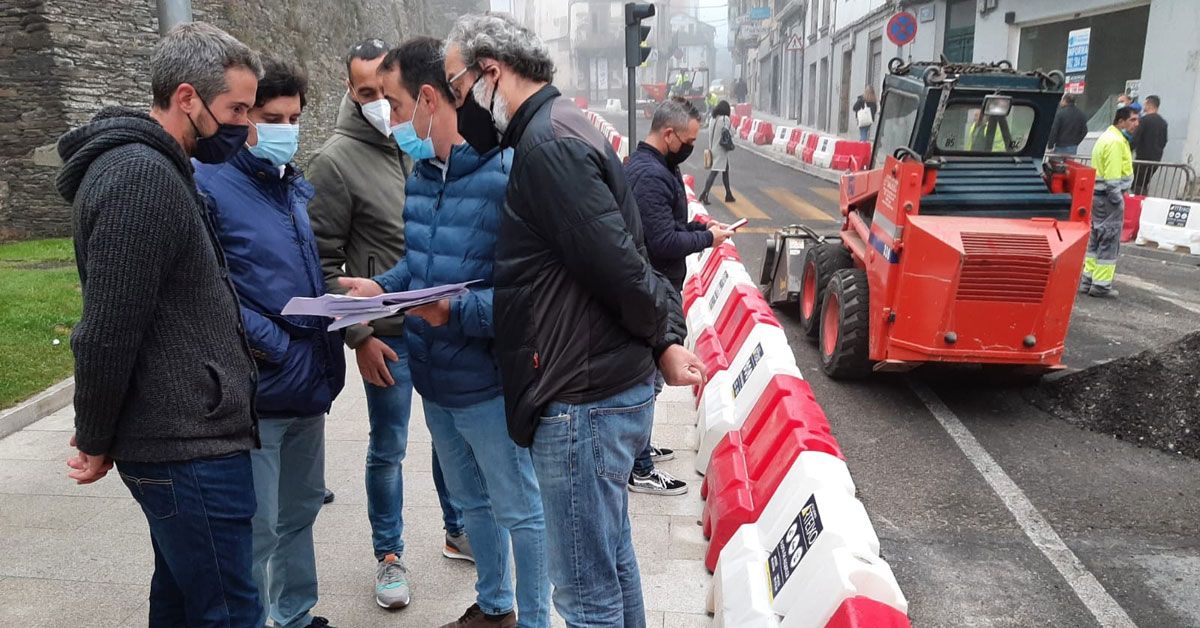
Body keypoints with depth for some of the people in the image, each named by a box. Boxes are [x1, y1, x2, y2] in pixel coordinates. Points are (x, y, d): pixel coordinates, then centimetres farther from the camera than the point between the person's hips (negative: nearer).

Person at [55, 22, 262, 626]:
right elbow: (108, 330, -19)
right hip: (191, 446, -10)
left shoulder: (156, 168, 14)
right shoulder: (141, 177, -18)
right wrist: (96, 441, -6)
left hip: (179, 439, 10)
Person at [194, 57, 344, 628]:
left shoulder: (297, 185, 12)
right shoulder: (208, 186, -12)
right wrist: (272, 345, -19)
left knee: (301, 510, 20)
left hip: (310, 385, 8)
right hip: (257, 389, -8)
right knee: (258, 528, 1)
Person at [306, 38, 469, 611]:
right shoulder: (336, 160, -10)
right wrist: (359, 336, -12)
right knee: (388, 449, 8)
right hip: (387, 333, -4)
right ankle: (389, 555, 27)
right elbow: (324, 261, -9)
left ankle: (458, 532, 37)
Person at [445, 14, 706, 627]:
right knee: (611, 556, 24)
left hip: (582, 403, -10)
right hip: (612, 388, 10)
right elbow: (623, 258, 14)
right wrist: (667, 341, 7)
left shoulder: (546, 143, -17)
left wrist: (662, 337, -3)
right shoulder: (558, 127, 15)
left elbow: (620, 265, -21)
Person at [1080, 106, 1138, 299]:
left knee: (1096, 239, 15)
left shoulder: (1108, 137, 16)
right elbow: (1113, 177, -22)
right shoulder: (1116, 141, -16)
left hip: (1098, 195, 10)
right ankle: (1101, 285, 0)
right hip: (1109, 196, -10)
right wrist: (1118, 200, -17)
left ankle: (1087, 279, 20)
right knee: (1109, 241, -4)